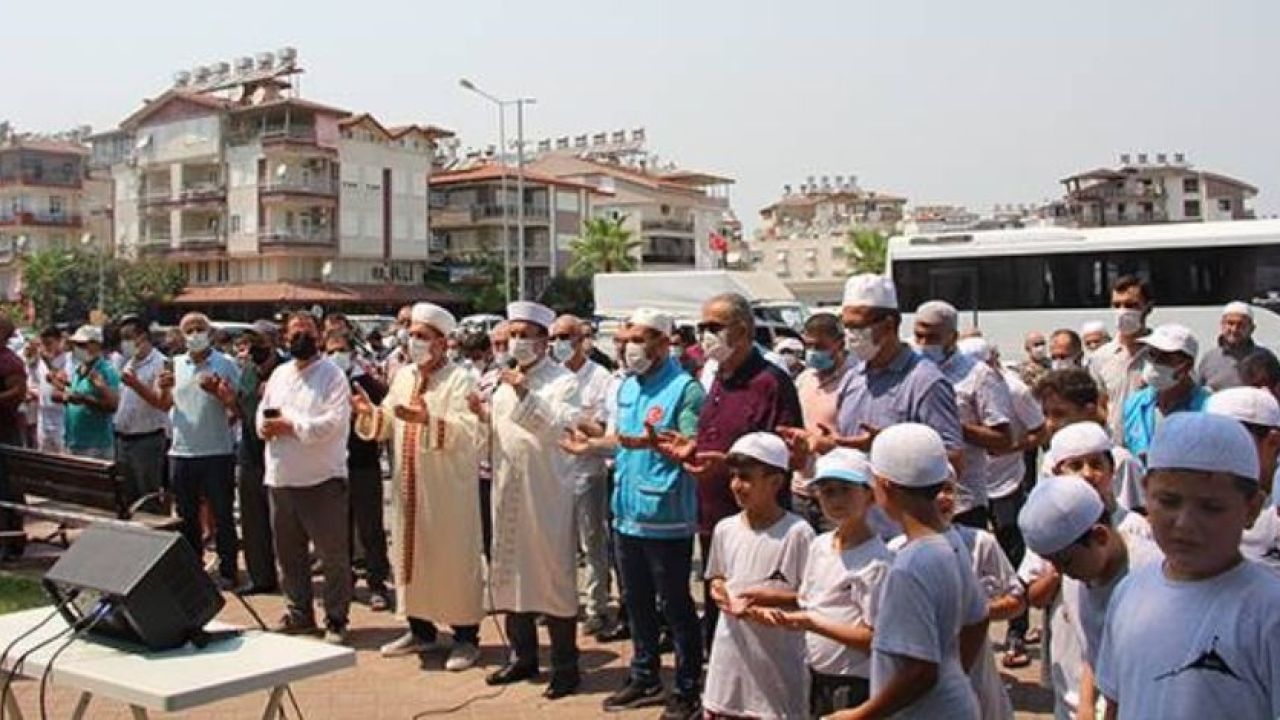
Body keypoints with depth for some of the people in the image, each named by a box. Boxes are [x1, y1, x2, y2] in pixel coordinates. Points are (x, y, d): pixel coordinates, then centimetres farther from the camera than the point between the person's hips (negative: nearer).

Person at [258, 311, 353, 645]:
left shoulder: (332, 375, -7)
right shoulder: (279, 374, 15)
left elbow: (335, 423, -18)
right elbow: (262, 415, 16)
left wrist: (290, 426, -16)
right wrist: (266, 426, -7)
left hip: (322, 479, -6)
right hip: (281, 478, 7)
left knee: (333, 555, 0)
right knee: (289, 553, 15)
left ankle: (336, 620, 9)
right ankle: (299, 613, 28)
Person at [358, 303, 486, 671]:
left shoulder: (461, 379, -9)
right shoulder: (404, 376, 11)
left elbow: (469, 431, -22)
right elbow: (387, 424, 13)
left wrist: (429, 419, -35)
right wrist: (370, 411, -7)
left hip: (448, 489, -6)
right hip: (409, 485, 6)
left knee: (453, 559, 0)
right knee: (413, 554, 12)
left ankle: (466, 636, 9)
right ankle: (421, 629, 25)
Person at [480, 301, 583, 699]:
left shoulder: (563, 382, -6)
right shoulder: (506, 380, 14)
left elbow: (559, 429, -19)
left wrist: (527, 395, -25)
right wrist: (483, 415, 0)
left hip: (546, 492, -6)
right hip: (507, 490, 7)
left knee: (553, 575, -1)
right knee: (510, 572, 13)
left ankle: (565, 666, 8)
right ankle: (522, 656, 26)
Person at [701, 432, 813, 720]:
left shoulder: (797, 532, -15)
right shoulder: (725, 529, 3)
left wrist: (768, 596, -23)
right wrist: (717, 589, -6)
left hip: (777, 656, -5)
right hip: (732, 649, 6)